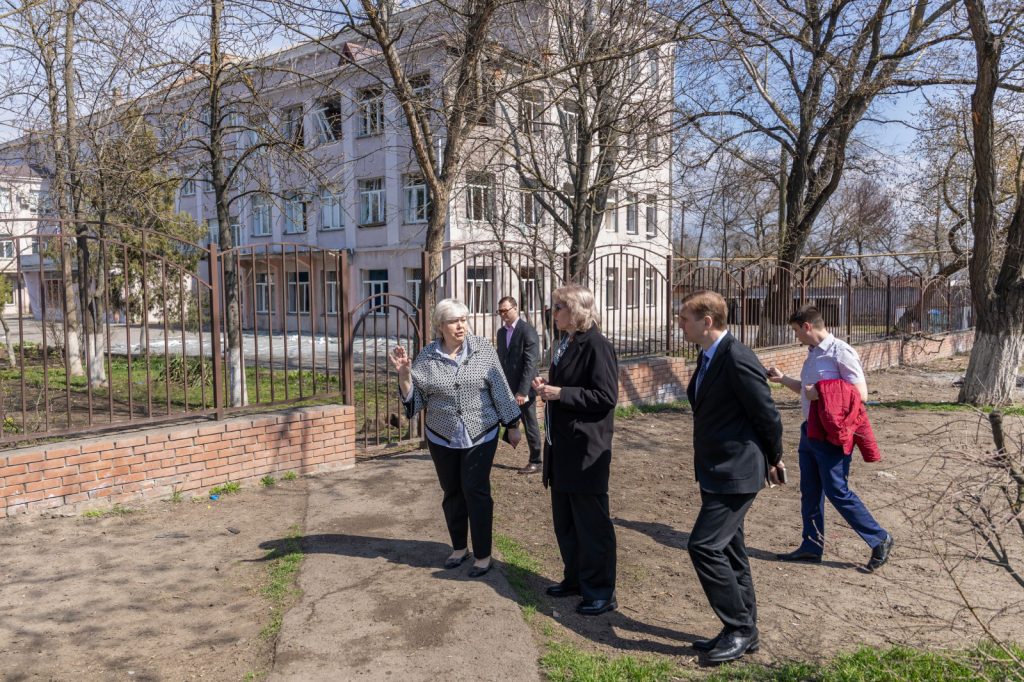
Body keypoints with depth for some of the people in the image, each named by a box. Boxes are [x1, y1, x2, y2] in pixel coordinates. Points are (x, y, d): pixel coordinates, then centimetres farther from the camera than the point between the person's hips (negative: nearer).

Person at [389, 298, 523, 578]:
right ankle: (459, 548, 30)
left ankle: (483, 555, 11)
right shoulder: (426, 357, -3)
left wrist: (512, 426, -1)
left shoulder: (483, 350, -7)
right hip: (442, 439, 3)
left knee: (476, 492, -1)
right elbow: (415, 398, -1)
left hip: (481, 436, -2)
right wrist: (404, 374, -17)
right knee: (452, 493, 12)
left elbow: (500, 389, -3)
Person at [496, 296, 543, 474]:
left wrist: (522, 391, -21)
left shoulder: (528, 331, -12)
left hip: (524, 388, -6)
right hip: (506, 387, 6)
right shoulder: (501, 332, 10)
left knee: (530, 425, 5)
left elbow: (530, 363, -17)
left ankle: (535, 462, 17)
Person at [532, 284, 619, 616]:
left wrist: (560, 393, -20)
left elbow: (606, 397, -20)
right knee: (564, 521, 19)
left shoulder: (596, 346, -16)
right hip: (562, 447, 10)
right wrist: (547, 386, 3)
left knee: (592, 524, 2)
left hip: (586, 451, -9)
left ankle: (601, 593, 16)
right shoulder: (566, 343, 11)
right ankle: (575, 578, 35)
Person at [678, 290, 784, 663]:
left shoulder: (738, 359, -21)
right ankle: (743, 631, 28)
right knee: (728, 550, 15)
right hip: (715, 472, 10)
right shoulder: (708, 357, 9)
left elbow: (767, 415, -15)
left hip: (736, 473, -10)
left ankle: (740, 628, 7)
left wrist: (773, 461, 1)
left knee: (704, 546, -10)